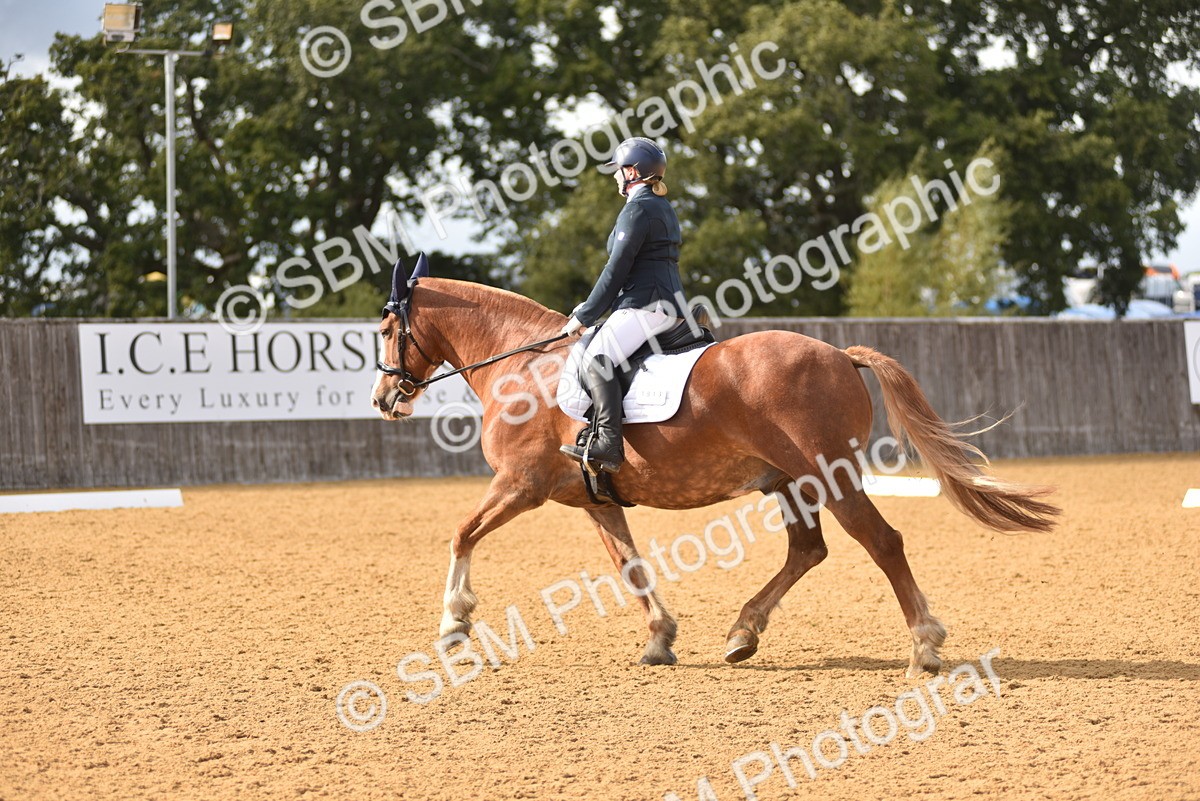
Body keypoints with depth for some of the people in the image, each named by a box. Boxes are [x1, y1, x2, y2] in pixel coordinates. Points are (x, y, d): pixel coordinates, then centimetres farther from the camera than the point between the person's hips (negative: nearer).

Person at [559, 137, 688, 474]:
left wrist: (585, 316, -7)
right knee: (601, 357, 21)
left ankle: (608, 444, -37)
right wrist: (593, 307, 23)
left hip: (646, 307, -11)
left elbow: (616, 270, -13)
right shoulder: (663, 207, 21)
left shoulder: (637, 209, -10)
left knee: (597, 357, -23)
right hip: (669, 304, 11)